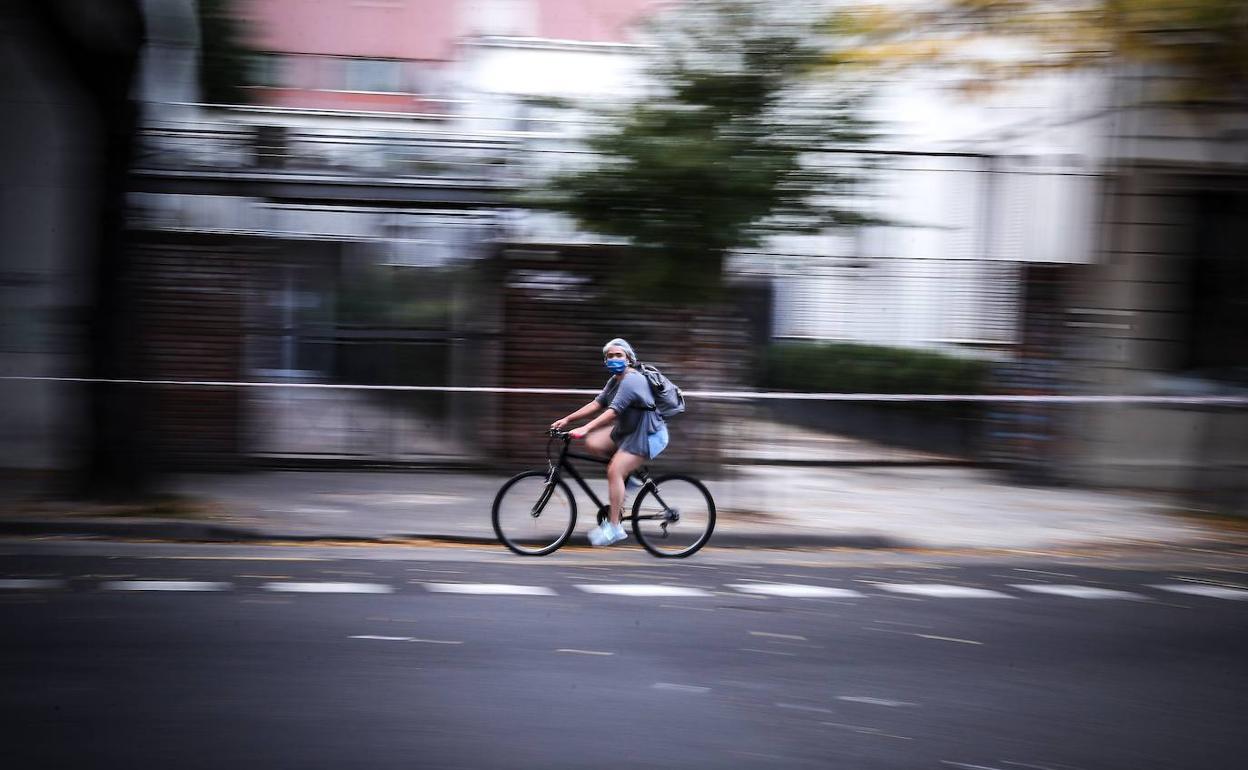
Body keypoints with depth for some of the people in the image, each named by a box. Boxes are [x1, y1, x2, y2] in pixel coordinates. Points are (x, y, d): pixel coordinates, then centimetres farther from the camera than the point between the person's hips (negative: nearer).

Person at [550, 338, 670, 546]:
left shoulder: (632, 380, -21)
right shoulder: (615, 380, 11)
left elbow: (613, 411, -29)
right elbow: (597, 403, 10)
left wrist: (585, 429, -36)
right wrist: (567, 419, 4)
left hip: (648, 435, -10)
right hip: (627, 430, 10)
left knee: (614, 471, -19)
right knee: (593, 444, -3)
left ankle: (614, 527, -15)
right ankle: (629, 474, 11)